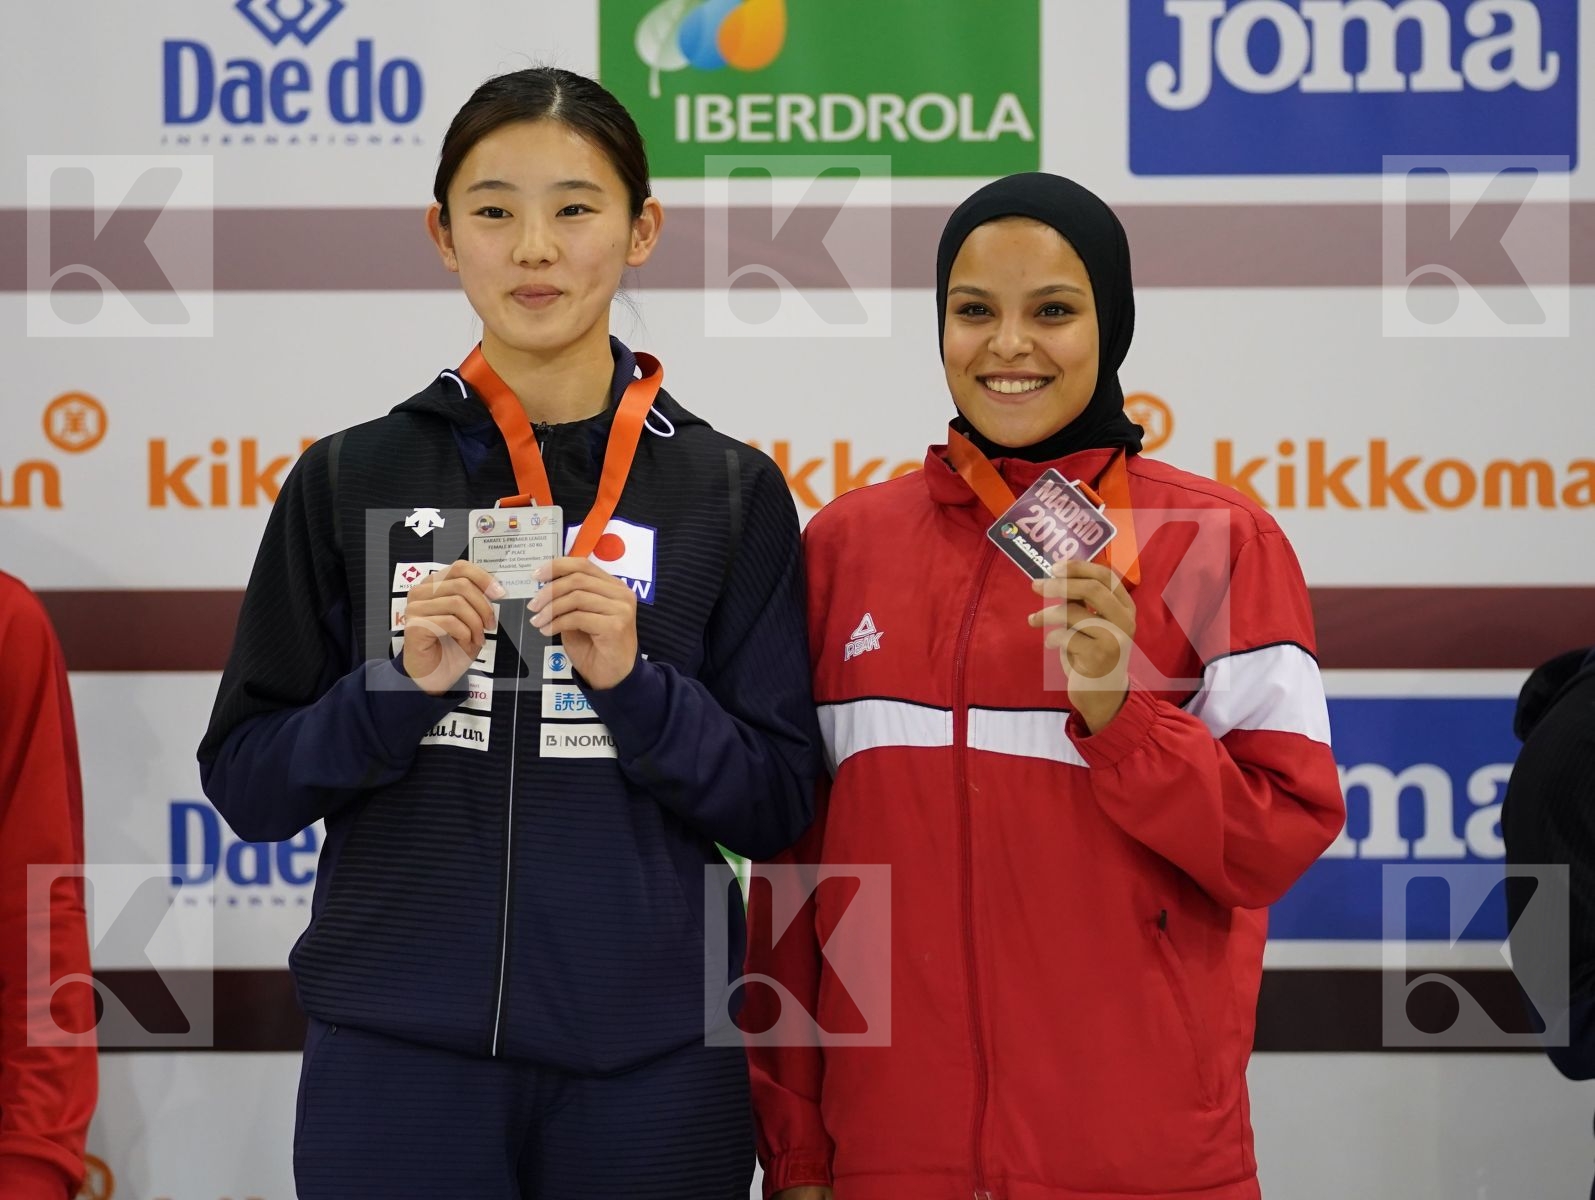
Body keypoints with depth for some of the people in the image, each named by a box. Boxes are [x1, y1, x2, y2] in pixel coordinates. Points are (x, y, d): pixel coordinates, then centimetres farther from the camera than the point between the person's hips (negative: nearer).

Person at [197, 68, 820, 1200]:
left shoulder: (729, 494, 2)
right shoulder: (352, 480, 3)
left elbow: (778, 804, 2)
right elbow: (246, 784, 4)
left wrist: (634, 681, -13)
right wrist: (399, 684, -12)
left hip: (645, 1060, 0)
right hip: (396, 1061, 0)